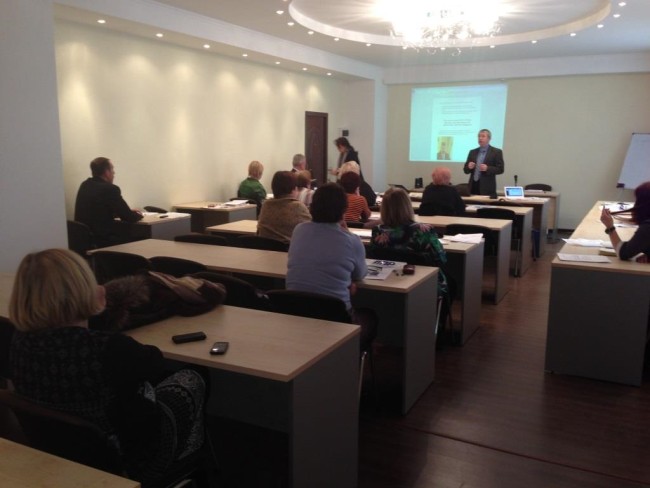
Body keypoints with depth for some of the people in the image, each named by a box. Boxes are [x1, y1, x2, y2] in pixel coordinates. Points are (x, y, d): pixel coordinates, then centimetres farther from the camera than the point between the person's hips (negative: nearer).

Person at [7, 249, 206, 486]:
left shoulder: (21, 341, -17)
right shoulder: (110, 348, -37)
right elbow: (155, 365, -13)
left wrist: (94, 311, 4)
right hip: (130, 463, -6)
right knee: (190, 380, 18)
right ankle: (186, 465, 43)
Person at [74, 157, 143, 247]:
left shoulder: (84, 185, 9)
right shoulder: (110, 188, -15)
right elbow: (129, 218, -11)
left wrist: (129, 213, 23)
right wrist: (138, 215, 12)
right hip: (103, 242, -8)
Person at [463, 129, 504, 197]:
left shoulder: (496, 152, 3)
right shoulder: (473, 152, 15)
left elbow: (500, 169, -3)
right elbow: (466, 170, 14)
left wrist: (487, 168, -18)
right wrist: (469, 167, -9)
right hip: (473, 186, 4)